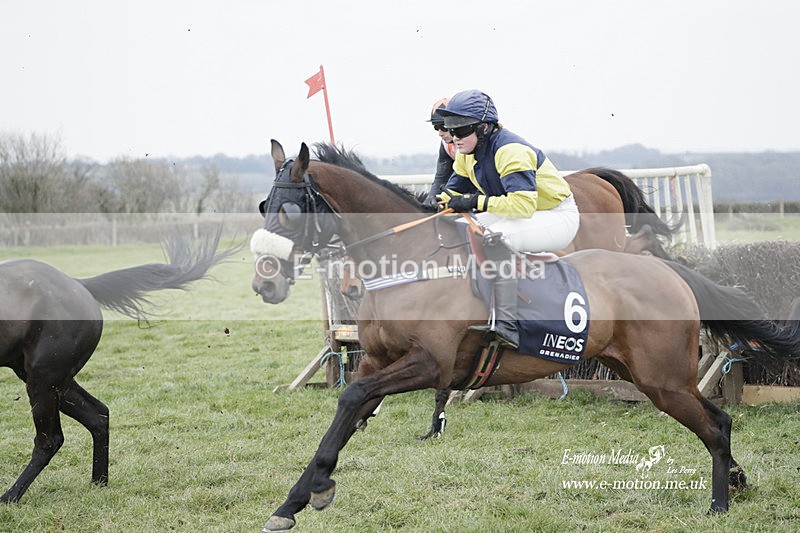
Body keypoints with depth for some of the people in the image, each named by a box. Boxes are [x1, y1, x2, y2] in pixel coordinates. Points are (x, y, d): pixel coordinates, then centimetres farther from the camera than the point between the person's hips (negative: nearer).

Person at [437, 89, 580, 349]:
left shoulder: (509, 150, -28)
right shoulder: (468, 152, 0)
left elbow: (523, 204, -38)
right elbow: (454, 190, 11)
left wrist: (477, 201, -36)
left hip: (559, 219, -10)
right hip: (522, 214, 10)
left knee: (495, 236, -34)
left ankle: (506, 325, -39)